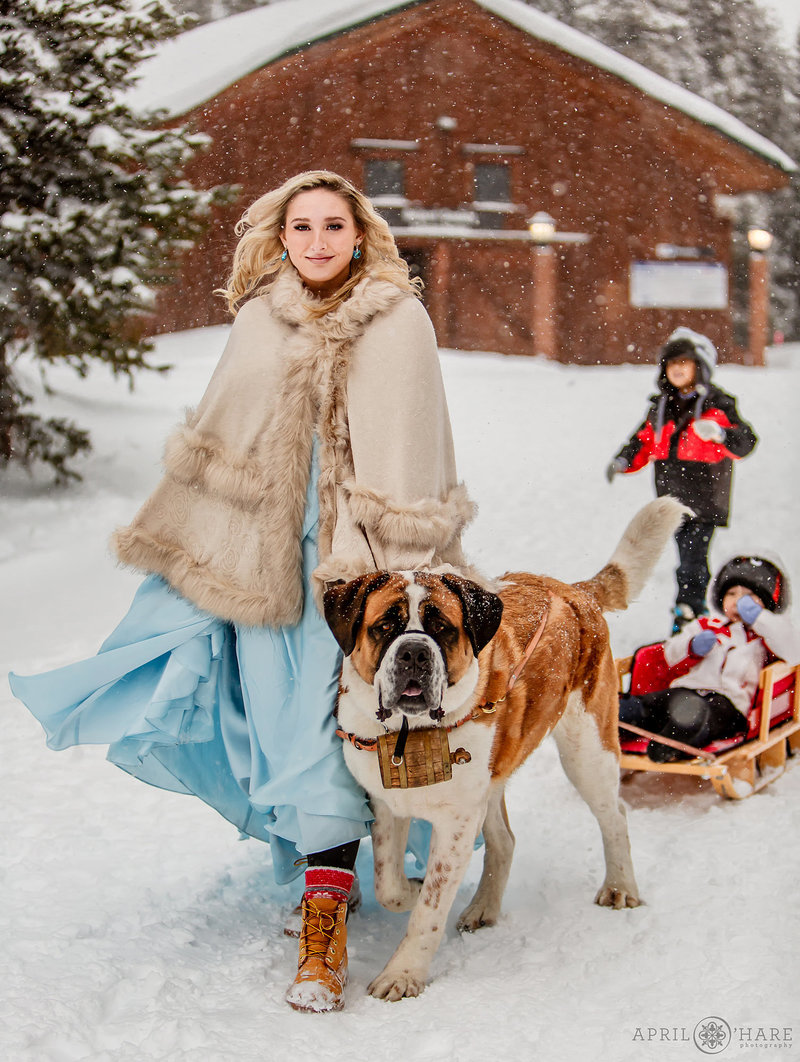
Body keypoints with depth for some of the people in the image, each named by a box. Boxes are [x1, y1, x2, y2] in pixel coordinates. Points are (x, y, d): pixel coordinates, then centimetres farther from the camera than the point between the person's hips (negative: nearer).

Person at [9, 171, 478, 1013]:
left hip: (355, 559, -3)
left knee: (334, 730, -7)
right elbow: (216, 442, 14)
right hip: (264, 553, 4)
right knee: (275, 712, 6)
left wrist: (385, 565, -10)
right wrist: (180, 546, 12)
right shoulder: (261, 318, 9)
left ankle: (324, 915, -5)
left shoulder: (398, 321, -2)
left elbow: (407, 463, -5)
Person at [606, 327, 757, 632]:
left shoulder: (717, 405, -3)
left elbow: (745, 444, -10)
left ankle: (686, 618, -11)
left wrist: (720, 434, -30)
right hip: (673, 498, 6)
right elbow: (644, 441, 23)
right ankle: (698, 612, 21)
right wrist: (623, 461, 4)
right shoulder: (660, 407, 15)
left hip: (705, 498, -6)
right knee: (689, 559, 11)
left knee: (691, 562, -12)